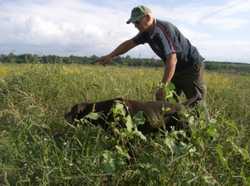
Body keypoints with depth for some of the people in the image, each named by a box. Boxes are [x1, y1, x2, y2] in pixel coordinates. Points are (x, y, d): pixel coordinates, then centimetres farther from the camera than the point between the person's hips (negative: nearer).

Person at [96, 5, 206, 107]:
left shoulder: (162, 30, -30)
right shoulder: (147, 32, -2)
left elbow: (172, 60, -38)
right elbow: (129, 43, 9)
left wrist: (162, 86, -40)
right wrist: (111, 56, 5)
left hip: (192, 66, -8)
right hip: (176, 68, 9)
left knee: (195, 102, -7)